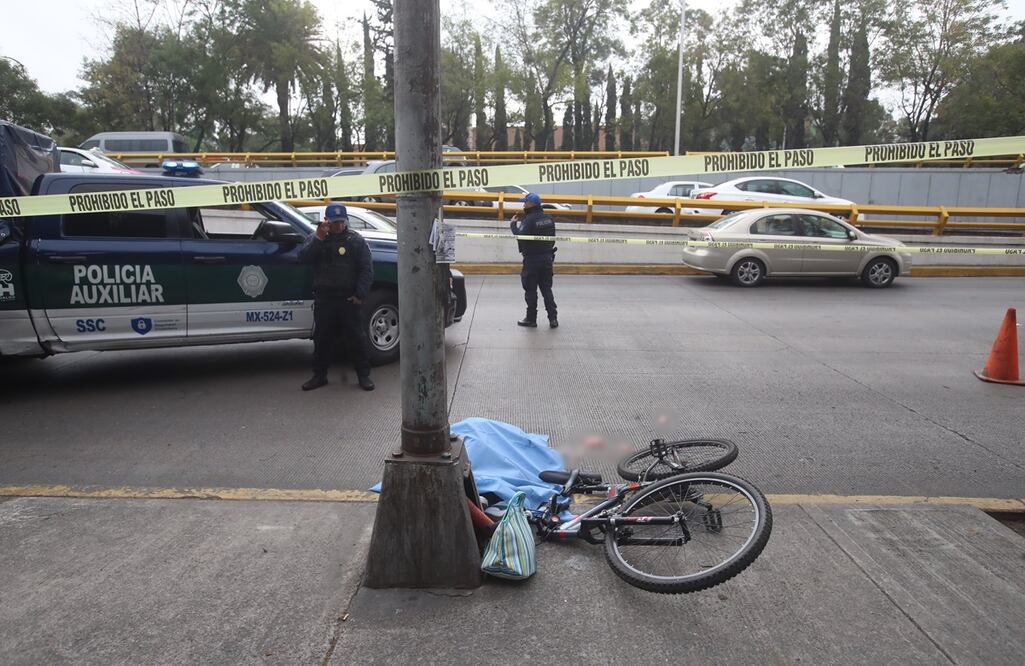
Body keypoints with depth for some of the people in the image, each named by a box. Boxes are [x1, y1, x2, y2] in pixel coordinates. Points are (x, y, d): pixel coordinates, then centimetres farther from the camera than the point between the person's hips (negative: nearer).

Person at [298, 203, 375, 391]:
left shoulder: (356, 240, 4)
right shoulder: (315, 239, 11)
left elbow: (367, 270, -1)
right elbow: (303, 257, -7)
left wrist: (360, 294, -11)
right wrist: (318, 238, -17)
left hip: (349, 299, -2)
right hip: (323, 299, 2)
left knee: (357, 337, 1)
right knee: (322, 338, 9)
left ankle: (364, 375, 10)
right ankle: (319, 375, 21)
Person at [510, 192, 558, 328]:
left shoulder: (529, 220, -16)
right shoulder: (548, 219, 8)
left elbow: (521, 237, -24)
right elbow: (552, 237, 13)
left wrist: (513, 224, -10)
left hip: (532, 259, -7)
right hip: (547, 257, 7)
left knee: (530, 290, 4)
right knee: (546, 288, 11)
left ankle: (531, 319, 10)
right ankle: (553, 318, 7)